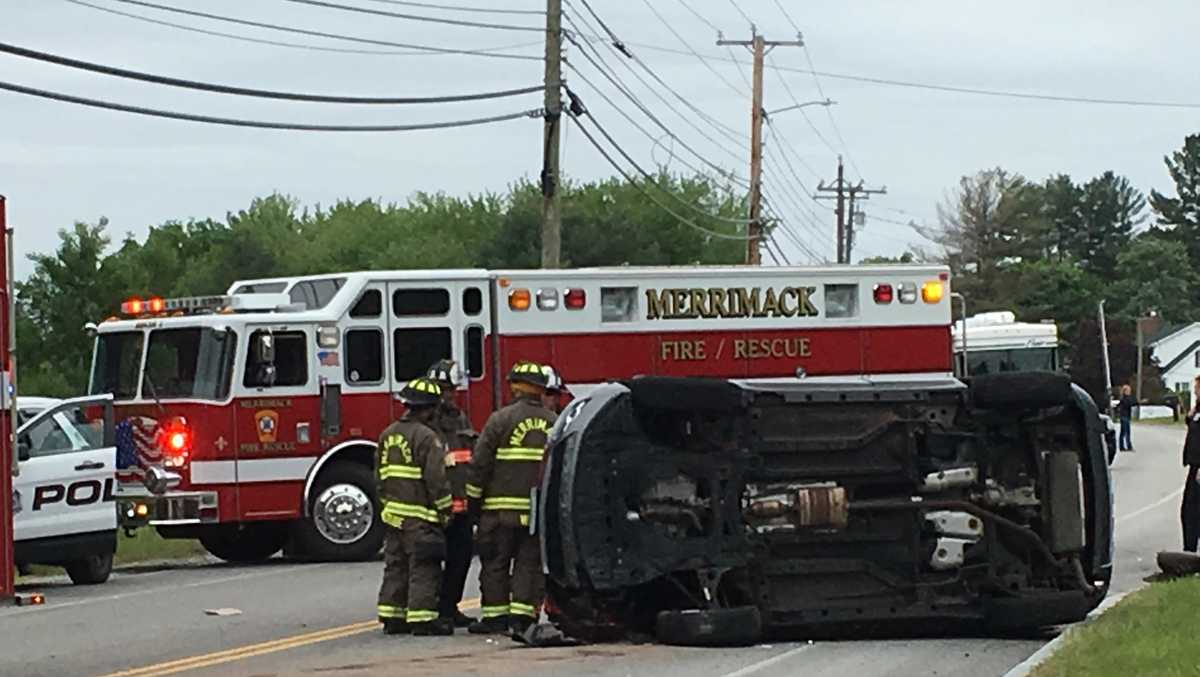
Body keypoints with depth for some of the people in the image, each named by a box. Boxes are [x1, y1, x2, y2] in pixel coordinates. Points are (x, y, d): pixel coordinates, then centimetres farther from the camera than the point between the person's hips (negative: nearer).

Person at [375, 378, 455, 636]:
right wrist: (445, 510, -6)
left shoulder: (388, 435, 12)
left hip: (393, 512, 8)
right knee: (423, 568, -5)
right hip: (419, 516, -8)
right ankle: (422, 618, -8)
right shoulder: (427, 438, -14)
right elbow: (436, 479, -16)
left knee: (395, 566, 13)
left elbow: (380, 474, 18)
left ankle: (392, 617, 15)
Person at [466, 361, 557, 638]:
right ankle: (523, 617, 0)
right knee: (530, 563, 6)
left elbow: (480, 462, -5)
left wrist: (474, 499, 3)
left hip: (503, 506, -3)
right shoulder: (554, 423, 8)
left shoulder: (501, 419, -4)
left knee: (495, 563, 4)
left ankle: (495, 616, 4)